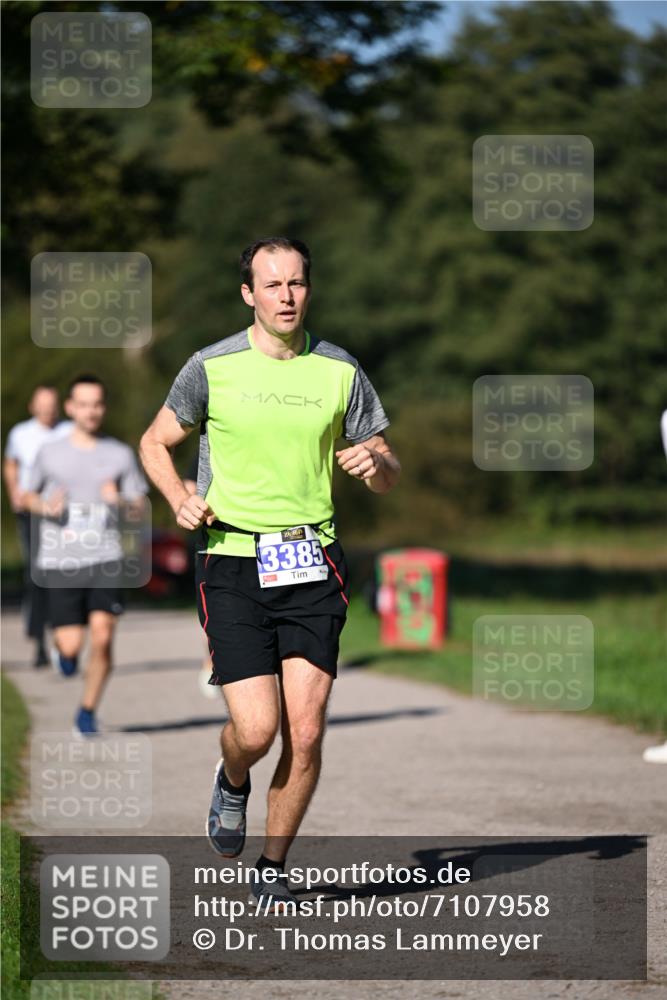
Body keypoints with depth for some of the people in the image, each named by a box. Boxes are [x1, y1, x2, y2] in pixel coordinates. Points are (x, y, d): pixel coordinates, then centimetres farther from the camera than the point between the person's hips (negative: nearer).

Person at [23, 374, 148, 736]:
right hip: (60, 561, 0)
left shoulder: (120, 455, 7)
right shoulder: (50, 453, 6)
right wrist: (44, 506, -4)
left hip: (106, 559, 0)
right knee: (71, 645, -8)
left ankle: (87, 712, 6)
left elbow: (139, 508, 10)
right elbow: (29, 495, 18)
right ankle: (63, 650, 31)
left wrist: (120, 500, -12)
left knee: (102, 637, -12)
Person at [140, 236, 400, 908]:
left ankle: (272, 867, 14)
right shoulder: (212, 368, -1)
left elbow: (388, 476, 12)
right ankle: (231, 781, 26)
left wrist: (375, 462, -13)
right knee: (257, 730, -11)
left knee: (305, 732, -5)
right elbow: (155, 443, 12)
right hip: (233, 566, -2)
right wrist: (180, 499, -7)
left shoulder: (340, 372, 5)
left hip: (312, 565, 2)